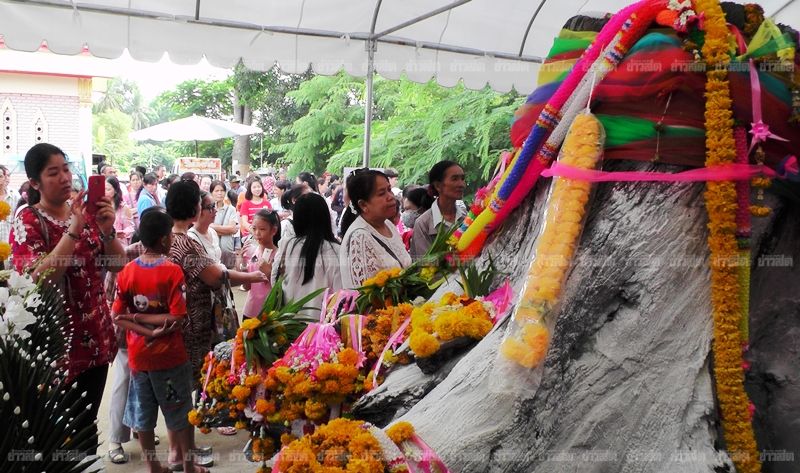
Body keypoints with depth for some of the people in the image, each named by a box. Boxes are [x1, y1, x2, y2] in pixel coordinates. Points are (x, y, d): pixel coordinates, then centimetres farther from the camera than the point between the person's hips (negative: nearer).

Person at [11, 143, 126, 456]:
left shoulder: (86, 212, 7)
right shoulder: (27, 222, -9)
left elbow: (117, 264, 3)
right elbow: (39, 279, -23)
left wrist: (107, 230, -15)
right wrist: (74, 229, -27)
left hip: (96, 336, 5)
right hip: (57, 342, -5)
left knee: (88, 423, 14)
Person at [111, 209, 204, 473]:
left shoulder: (127, 272, -4)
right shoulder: (173, 271, -17)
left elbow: (117, 317, -5)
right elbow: (176, 318, -20)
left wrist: (149, 332, -10)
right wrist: (140, 316, -10)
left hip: (138, 356, 4)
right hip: (169, 355, -4)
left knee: (143, 415, 15)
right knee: (180, 414, 12)